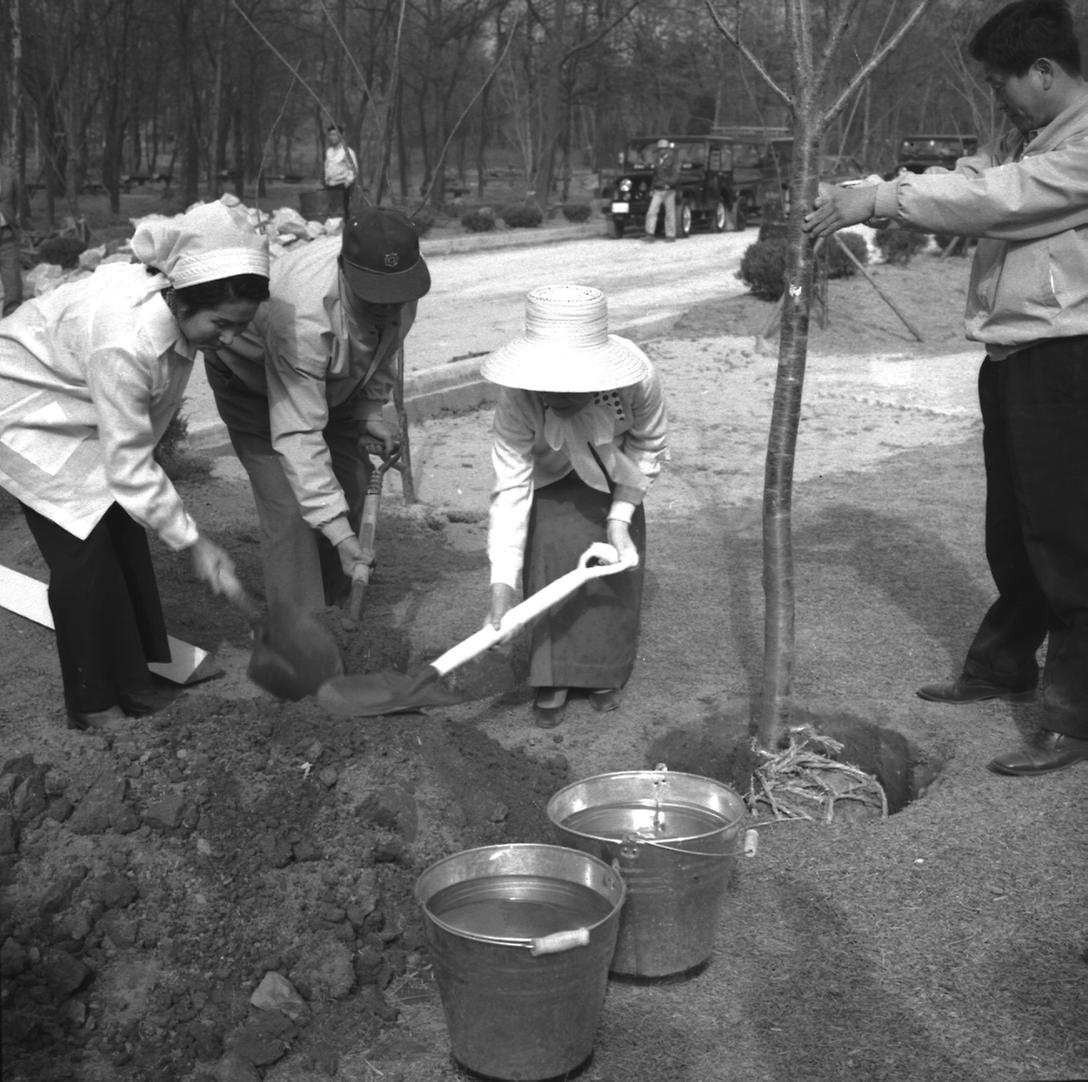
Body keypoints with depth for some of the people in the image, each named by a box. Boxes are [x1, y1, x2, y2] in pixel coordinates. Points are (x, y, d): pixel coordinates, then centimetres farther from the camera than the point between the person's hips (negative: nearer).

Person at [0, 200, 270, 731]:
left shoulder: (175, 308, -19)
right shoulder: (124, 342, -41)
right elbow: (128, 463, -32)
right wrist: (193, 542, -25)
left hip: (75, 400, 8)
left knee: (123, 529, 5)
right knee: (83, 546, -8)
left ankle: (130, 677, 19)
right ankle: (93, 706, 6)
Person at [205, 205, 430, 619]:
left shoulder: (399, 286, -25)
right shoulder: (304, 314, -46)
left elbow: (385, 345, 1)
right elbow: (297, 436, -44)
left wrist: (370, 410, -9)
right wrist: (339, 534, -46)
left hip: (331, 380, 7)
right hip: (251, 379, -6)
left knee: (351, 484, 4)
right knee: (291, 510, -16)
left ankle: (333, 605, 23)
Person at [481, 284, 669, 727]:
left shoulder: (639, 378, -38)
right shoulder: (517, 399, -40)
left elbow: (650, 447, -17)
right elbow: (511, 488, -40)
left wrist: (620, 516, -24)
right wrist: (502, 585, -46)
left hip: (612, 474, 1)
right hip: (550, 476, -1)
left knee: (619, 562, -5)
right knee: (549, 551, -17)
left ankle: (603, 672, 16)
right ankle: (553, 676, -2)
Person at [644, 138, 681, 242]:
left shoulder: (673, 160, -2)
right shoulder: (657, 160, 17)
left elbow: (676, 175, -10)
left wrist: (668, 183, -25)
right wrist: (652, 189, 17)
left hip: (669, 190, -5)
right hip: (657, 190, 5)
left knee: (670, 213, 0)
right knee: (651, 212, -7)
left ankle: (671, 235, 7)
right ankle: (650, 234, -8)